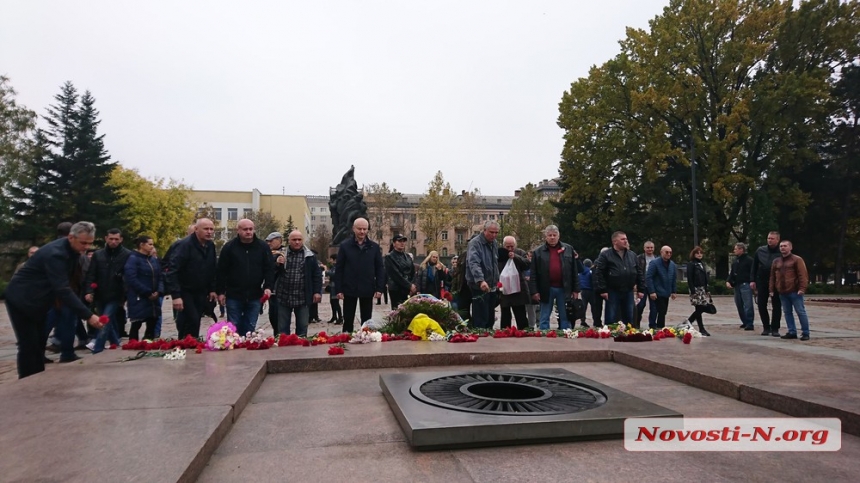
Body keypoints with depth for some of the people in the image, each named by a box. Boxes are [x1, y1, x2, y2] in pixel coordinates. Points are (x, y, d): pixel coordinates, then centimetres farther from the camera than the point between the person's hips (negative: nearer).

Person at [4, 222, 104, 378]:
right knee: (29, 345, -8)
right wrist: (88, 315, -43)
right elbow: (63, 289, -39)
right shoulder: (55, 253, -31)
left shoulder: (72, 251, -4)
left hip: (38, 300, 8)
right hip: (22, 299, -8)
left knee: (39, 343, 10)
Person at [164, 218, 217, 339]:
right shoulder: (185, 245, -19)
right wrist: (175, 295, -30)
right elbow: (172, 271, -25)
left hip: (200, 292, 6)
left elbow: (212, 270, 15)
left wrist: (212, 289, 10)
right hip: (184, 291, -6)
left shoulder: (210, 245, 4)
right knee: (192, 320, -14)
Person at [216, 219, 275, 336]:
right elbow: (221, 271, -1)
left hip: (255, 296, 1)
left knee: (250, 328, 9)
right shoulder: (229, 247, -3)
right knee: (234, 328, 7)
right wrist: (220, 292, -3)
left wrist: (268, 287, -12)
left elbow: (270, 269, 1)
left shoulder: (263, 247, 1)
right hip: (234, 296, -1)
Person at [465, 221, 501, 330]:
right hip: (480, 287, -8)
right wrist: (480, 280, -42)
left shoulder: (495, 243, 14)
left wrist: (497, 281, 18)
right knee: (480, 320, -9)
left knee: (490, 319, 15)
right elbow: (473, 263, -28)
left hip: (492, 287, 8)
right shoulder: (475, 243, -13)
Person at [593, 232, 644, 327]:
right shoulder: (605, 255, -6)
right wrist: (602, 290, -15)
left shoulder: (632, 255, 10)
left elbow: (639, 272, 14)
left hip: (628, 292, 5)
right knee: (611, 319, 1)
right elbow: (599, 273, -10)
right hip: (612, 292, -4)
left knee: (629, 319, 11)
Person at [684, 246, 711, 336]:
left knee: (703, 308, 5)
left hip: (703, 289, 8)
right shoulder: (691, 264, -7)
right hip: (696, 289, -8)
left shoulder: (702, 264, 16)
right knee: (699, 309, -4)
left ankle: (689, 321, 22)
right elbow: (689, 278, -13)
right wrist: (693, 291, -19)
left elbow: (705, 277, 19)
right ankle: (702, 329, 2)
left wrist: (706, 290, 14)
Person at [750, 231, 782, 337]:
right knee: (761, 305, 5)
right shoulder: (760, 250, 5)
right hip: (761, 281, 3)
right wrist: (752, 280, 3)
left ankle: (775, 328, 11)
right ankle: (766, 327, 17)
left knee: (777, 306, 1)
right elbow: (754, 266, 8)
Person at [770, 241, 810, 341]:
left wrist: (802, 288, -17)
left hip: (795, 292, -5)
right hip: (782, 293, 6)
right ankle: (792, 332, 14)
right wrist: (772, 289, 11)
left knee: (801, 312, -2)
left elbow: (803, 275, -8)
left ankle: (805, 333, 4)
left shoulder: (797, 260, 0)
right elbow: (772, 277, 17)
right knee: (787, 312, 8)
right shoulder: (776, 261, 16)